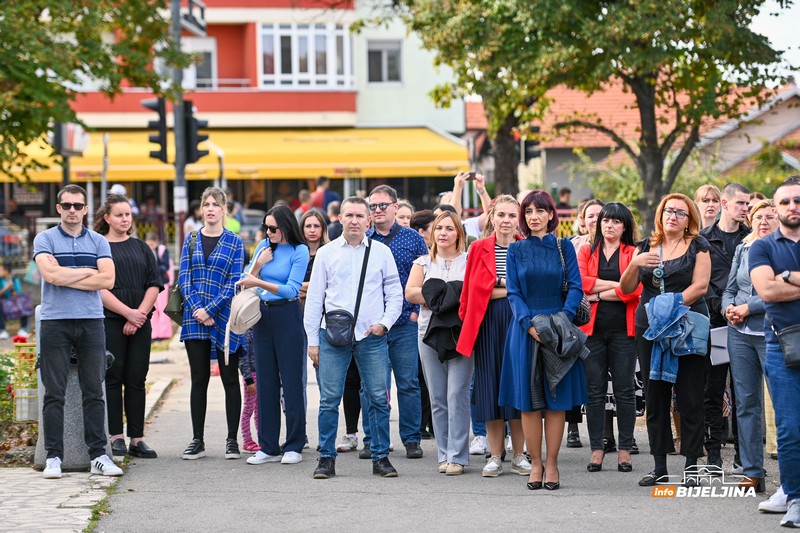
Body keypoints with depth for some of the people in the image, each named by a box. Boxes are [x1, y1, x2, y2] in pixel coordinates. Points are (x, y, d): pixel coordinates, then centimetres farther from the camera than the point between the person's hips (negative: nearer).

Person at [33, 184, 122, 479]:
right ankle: (53, 457, 3)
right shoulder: (45, 239, 4)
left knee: (94, 391, 3)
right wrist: (88, 271, -4)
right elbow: (50, 274, -13)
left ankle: (98, 455, 7)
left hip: (91, 322, 2)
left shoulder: (98, 242, 10)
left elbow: (107, 280, -4)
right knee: (54, 393, -1)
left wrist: (65, 277, -8)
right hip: (55, 322, -2)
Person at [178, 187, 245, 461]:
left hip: (224, 318, -2)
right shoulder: (191, 240, 9)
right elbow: (184, 278, 3)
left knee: (230, 379, 2)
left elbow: (234, 282, -5)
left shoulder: (234, 242, 2)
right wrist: (197, 309, -10)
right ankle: (197, 441, 10)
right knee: (199, 380, 5)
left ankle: (232, 440, 8)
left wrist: (209, 309, -14)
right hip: (195, 319, 2)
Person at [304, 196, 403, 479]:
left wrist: (385, 322, -6)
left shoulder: (381, 252, 8)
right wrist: (312, 340, 4)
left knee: (379, 399, 0)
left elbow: (395, 293, 10)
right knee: (329, 399, -1)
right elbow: (314, 298, 9)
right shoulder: (326, 253, 8)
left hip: (371, 337, 0)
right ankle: (326, 458, 6)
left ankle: (381, 457, 8)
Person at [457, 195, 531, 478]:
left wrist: (499, 286, -4)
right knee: (490, 388, 1)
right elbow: (472, 290, 5)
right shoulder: (478, 249, 6)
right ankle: (495, 457, 8)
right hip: (487, 325, 1)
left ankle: (518, 456, 10)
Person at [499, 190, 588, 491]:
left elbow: (575, 288, 0)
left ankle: (551, 465, 5)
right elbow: (513, 293, 2)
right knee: (529, 402, 0)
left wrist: (562, 319, -15)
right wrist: (530, 323, -14)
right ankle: (535, 464, 7)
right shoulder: (516, 250, 7)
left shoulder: (564, 248, 6)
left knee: (556, 400, 0)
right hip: (525, 330, 0)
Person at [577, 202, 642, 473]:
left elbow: (634, 290, -9)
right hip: (592, 329, 1)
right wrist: (616, 284, -10)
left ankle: (625, 450, 6)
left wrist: (598, 294, -7)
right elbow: (581, 282, -5)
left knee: (624, 390, 1)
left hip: (623, 329, -1)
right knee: (595, 390, 2)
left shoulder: (633, 254, 6)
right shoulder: (586, 252, 12)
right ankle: (596, 448, 7)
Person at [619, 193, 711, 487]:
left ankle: (691, 465, 0)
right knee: (655, 397, 6)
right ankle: (659, 465, 12)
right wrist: (634, 264, -11)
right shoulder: (646, 247, 13)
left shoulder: (698, 246, 4)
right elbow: (627, 289, 8)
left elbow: (700, 286, -7)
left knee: (690, 398, -4)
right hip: (649, 328, 4)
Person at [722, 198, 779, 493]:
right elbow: (730, 288, 17)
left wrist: (749, 308, -15)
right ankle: (752, 472, 10)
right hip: (740, 333, 5)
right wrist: (728, 307, -4)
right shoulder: (743, 249, 14)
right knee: (746, 402, 6)